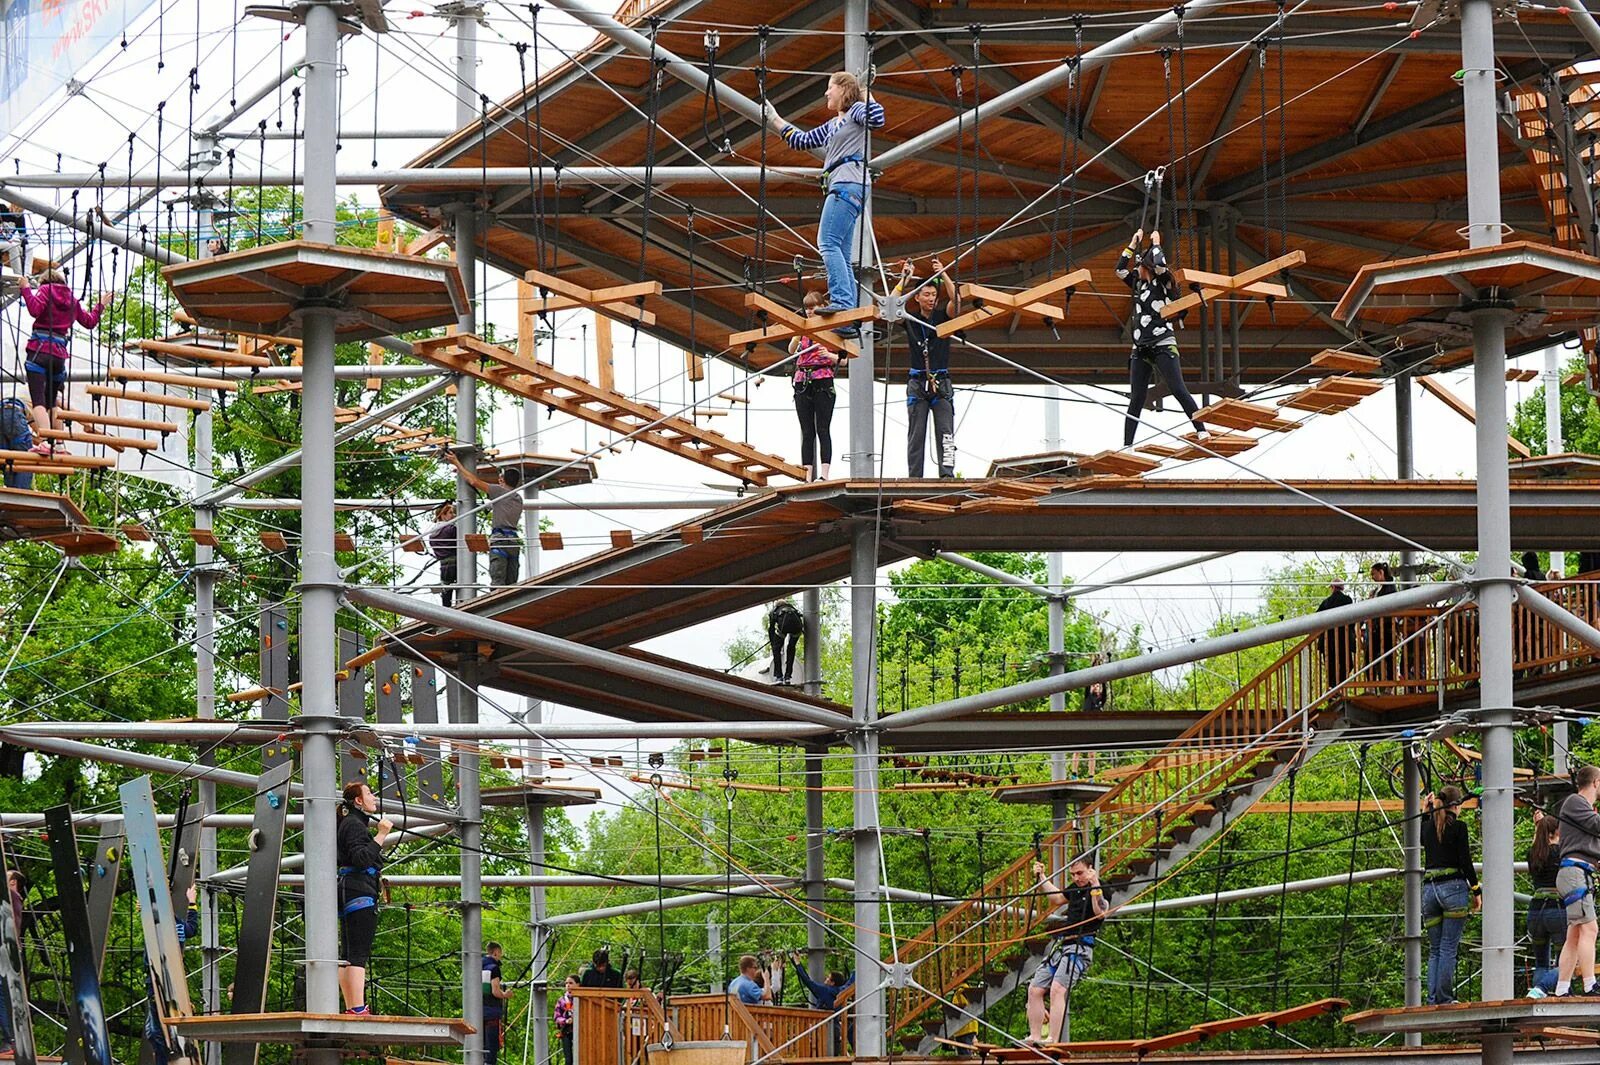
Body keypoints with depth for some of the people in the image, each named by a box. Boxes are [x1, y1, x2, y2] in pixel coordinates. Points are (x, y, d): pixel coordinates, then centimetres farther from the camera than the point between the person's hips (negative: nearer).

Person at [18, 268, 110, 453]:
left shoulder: (46, 290, 4)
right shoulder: (72, 299, 18)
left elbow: (35, 310, -14)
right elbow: (89, 321, 26)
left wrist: (26, 289, -6)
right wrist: (100, 305, 42)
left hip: (40, 350, -6)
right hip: (60, 355, 6)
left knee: (38, 401, -16)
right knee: (51, 402, 22)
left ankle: (45, 442, -35)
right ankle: (59, 444, 21)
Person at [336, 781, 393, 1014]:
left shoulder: (351, 823, 23)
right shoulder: (354, 824, -9)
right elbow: (361, 859, -22)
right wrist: (381, 835, -20)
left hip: (348, 891, 11)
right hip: (359, 892, -11)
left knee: (348, 955, 8)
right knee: (359, 954, -16)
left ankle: (350, 1009, 9)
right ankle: (358, 1010, -24)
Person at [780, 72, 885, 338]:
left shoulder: (856, 111, 4)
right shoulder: (833, 125, 30)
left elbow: (876, 120, -18)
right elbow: (804, 140, 37)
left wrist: (866, 95, -8)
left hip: (849, 183, -10)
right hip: (839, 187, 10)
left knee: (828, 242, -22)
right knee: (841, 256, 1)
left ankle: (842, 301, -33)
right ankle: (851, 319, -6)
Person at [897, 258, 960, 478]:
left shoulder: (943, 316, 7)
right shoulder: (910, 319, 7)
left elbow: (956, 301, -11)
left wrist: (943, 275, -17)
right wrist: (904, 279, -13)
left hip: (941, 383, -1)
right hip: (918, 383, 1)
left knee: (945, 431, -10)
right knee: (916, 434, 0)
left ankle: (947, 472, -17)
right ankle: (914, 477, -2)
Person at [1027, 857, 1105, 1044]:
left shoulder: (1100, 887, -6)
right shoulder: (1076, 888, 18)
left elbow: (1100, 913, -24)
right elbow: (1057, 898, 38)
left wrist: (1095, 886, -29)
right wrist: (1042, 877, 40)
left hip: (1080, 946, -9)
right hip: (1060, 945, 9)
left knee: (1057, 989, -26)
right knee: (1034, 989, 5)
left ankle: (1053, 1040, -30)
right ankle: (1034, 1037, 9)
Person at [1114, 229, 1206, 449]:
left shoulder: (1163, 283, -1)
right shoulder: (1139, 284, 17)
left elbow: (1160, 265, -19)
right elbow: (1120, 269, 19)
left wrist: (1156, 244, -1)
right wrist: (1134, 243, 17)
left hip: (1163, 346, -7)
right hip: (1140, 350, 7)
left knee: (1178, 390, -17)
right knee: (1135, 400, 4)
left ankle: (1202, 431, -21)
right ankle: (1126, 444, 3)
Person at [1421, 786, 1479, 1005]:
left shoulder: (1428, 826, 10)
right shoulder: (1458, 826, -5)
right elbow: (1465, 861, -8)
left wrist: (1425, 813, 29)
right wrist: (1476, 891, -1)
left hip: (1429, 889, 5)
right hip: (1453, 887, -5)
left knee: (1434, 950, 8)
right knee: (1449, 948, -5)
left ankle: (1432, 1000, -1)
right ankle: (1444, 999, -9)